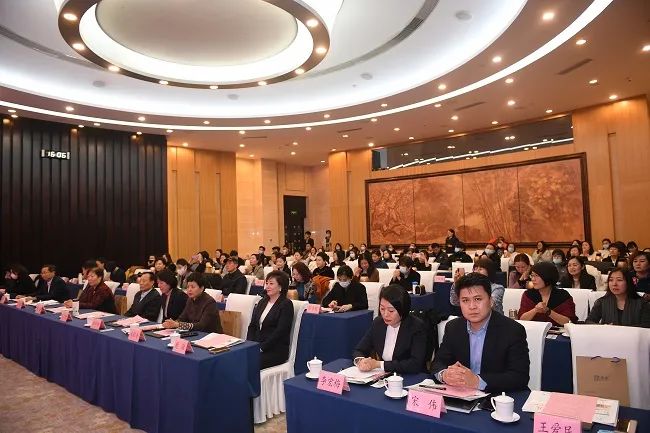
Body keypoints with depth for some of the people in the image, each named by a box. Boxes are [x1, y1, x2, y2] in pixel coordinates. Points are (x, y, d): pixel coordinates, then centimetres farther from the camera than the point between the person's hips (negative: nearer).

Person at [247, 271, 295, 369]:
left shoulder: (286, 304, -5)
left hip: (276, 350, -6)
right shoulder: (262, 302, 17)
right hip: (256, 346, 6)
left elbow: (280, 332, -13)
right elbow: (252, 326, 13)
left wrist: (262, 348, -17)